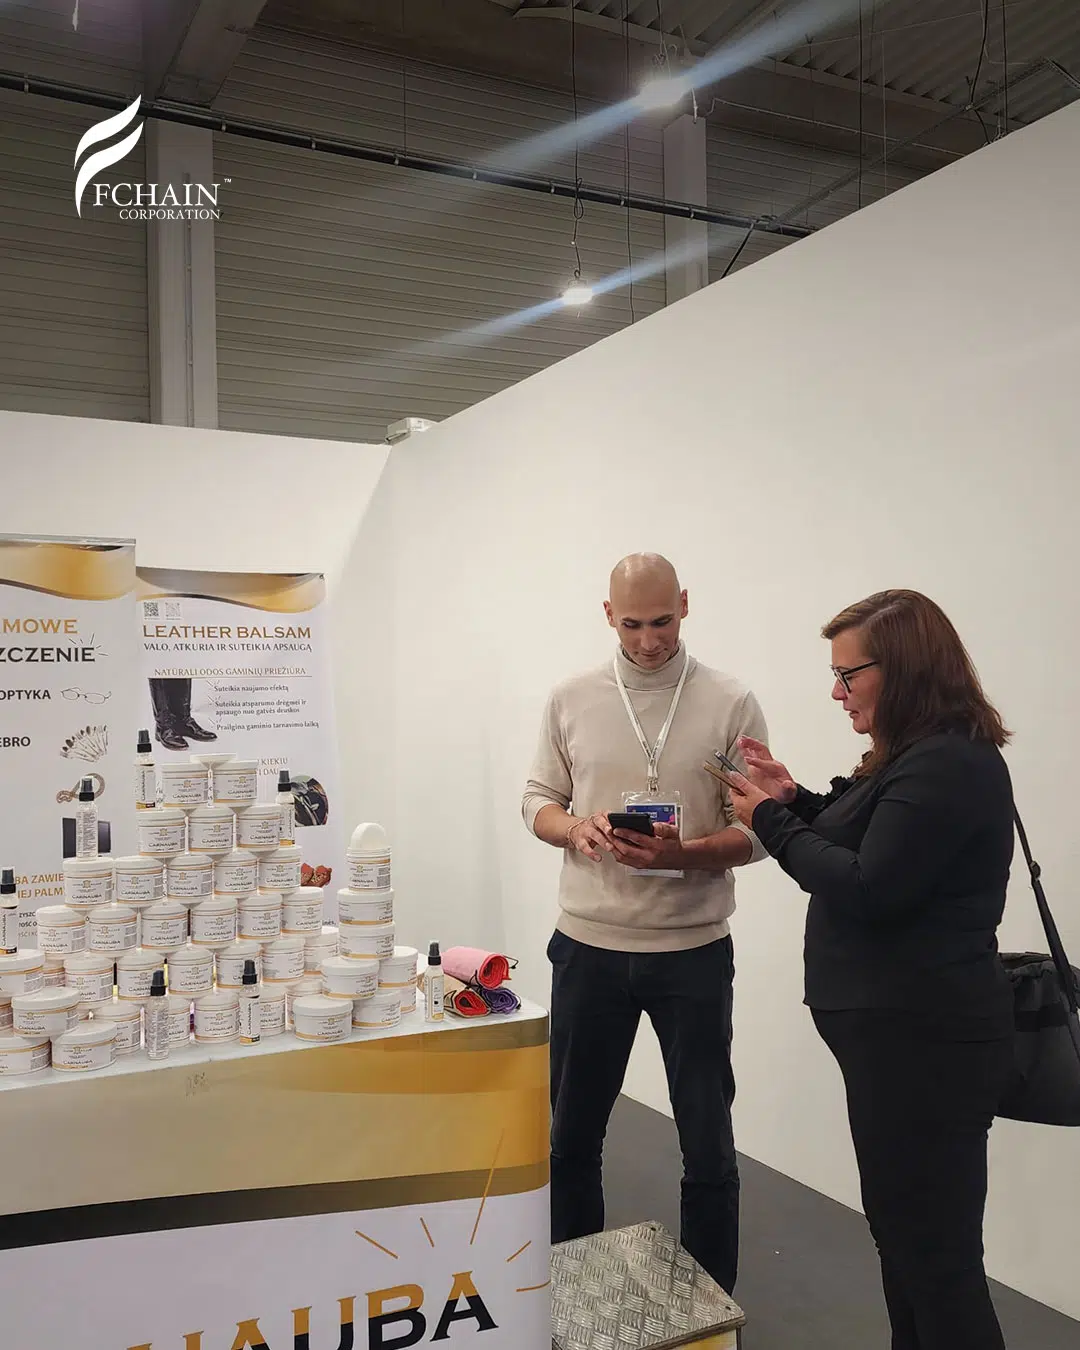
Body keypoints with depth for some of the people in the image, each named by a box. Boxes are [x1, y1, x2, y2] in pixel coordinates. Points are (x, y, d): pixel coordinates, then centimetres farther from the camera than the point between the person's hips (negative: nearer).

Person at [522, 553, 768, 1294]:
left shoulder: (732, 704, -6)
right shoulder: (572, 698, 2)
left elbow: (757, 831, -6)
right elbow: (538, 801, 7)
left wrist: (684, 855, -24)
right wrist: (574, 828, -15)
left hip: (693, 953, -2)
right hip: (588, 948, 2)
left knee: (708, 1146, 12)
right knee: (571, 1134, 17)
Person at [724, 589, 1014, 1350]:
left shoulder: (949, 766, -21)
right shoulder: (918, 758, 14)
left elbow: (867, 891, -24)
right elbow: (861, 850, 20)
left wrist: (772, 823, -14)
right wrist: (795, 801, 6)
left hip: (925, 1040, -11)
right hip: (899, 1032, 11)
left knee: (935, 1248, 1)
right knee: (902, 1228, 23)